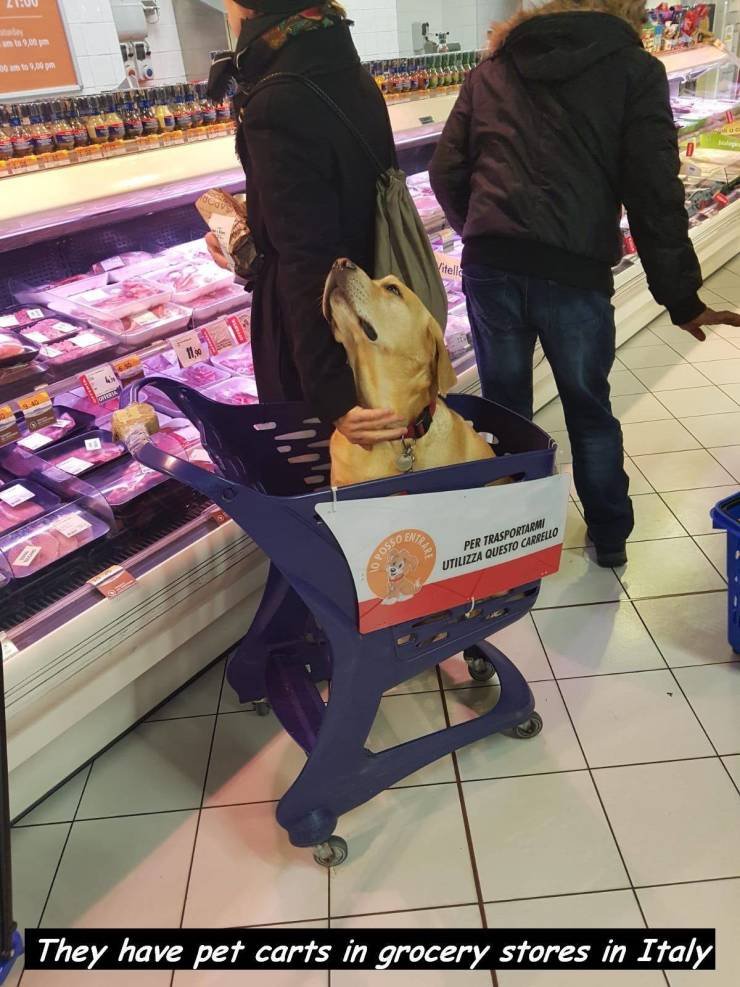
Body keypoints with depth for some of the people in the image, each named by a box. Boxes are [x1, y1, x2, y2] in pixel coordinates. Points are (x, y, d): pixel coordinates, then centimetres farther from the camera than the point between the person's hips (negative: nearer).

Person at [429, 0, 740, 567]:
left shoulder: (493, 69, 15)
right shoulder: (635, 70, 5)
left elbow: (447, 171, 12)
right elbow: (655, 194, -3)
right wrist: (681, 298, 0)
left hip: (489, 264, 3)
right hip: (576, 270, -2)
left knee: (503, 405, 17)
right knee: (590, 408, 16)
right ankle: (610, 538, 32)